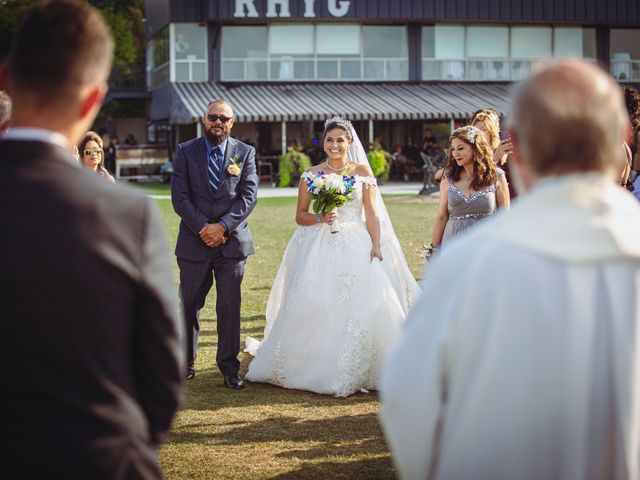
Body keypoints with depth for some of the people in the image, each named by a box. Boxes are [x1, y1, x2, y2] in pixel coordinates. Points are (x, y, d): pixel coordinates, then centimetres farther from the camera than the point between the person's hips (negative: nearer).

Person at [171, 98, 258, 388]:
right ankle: (185, 362, 21)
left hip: (232, 242, 0)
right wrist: (203, 228, -13)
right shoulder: (185, 152, 3)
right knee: (189, 305, 8)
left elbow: (249, 195, -3)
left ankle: (229, 367, 11)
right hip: (194, 242, 0)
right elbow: (179, 197, -4)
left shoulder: (245, 153, 5)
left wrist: (223, 226, -13)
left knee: (230, 307, 2)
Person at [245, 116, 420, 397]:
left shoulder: (362, 172, 7)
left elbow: (371, 214, 3)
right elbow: (300, 216, 7)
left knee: (370, 300, -15)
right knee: (314, 306, -9)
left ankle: (357, 370, -5)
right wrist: (320, 219, -13)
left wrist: (376, 246, -8)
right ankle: (313, 367, 6)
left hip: (356, 247, 0)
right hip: (320, 248, 0)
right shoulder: (312, 174, 8)